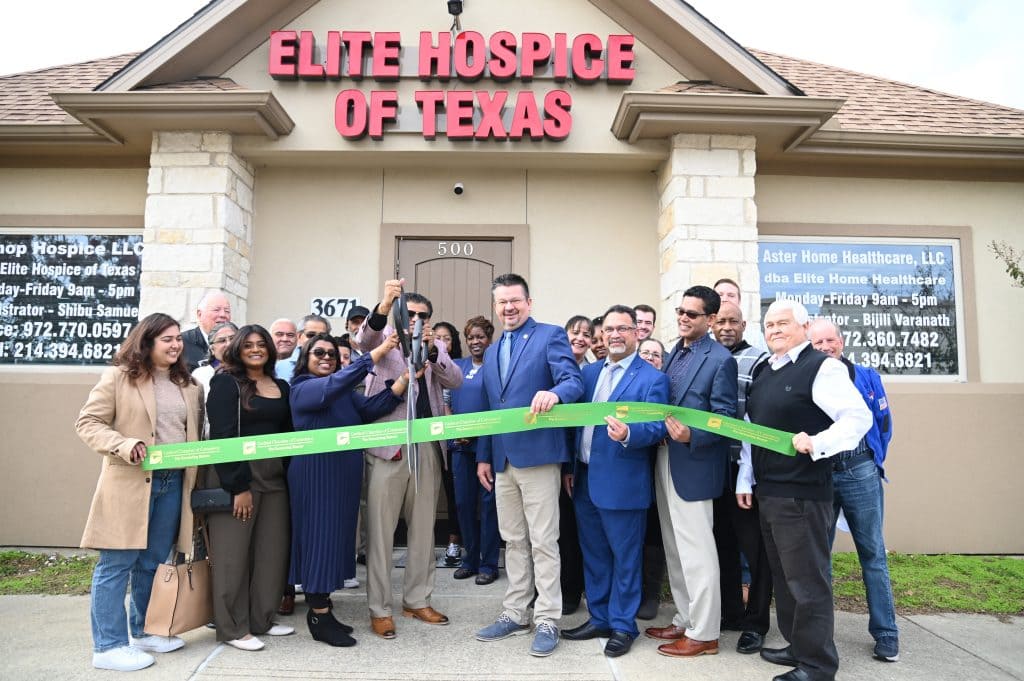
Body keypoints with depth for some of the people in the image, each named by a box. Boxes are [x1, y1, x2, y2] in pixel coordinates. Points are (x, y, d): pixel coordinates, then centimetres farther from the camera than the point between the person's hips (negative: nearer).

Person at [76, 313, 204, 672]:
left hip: (174, 483, 6)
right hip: (129, 483, -5)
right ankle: (109, 645, 12)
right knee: (116, 564, 1)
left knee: (152, 563, 15)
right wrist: (124, 446, -21)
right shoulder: (119, 377, -4)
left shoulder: (189, 385, 13)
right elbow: (88, 422, -6)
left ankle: (143, 631, 30)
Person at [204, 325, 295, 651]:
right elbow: (222, 437, -12)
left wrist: (287, 475, 6)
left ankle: (261, 619, 23)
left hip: (273, 477, 6)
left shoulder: (281, 387, 13)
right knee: (233, 553, 2)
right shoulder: (226, 383, -5)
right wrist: (238, 486, -17)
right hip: (235, 476, -6)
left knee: (272, 549, 8)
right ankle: (233, 628, 14)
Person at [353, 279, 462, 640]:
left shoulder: (436, 348, 14)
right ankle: (379, 608, 12)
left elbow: (455, 381, -2)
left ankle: (417, 600, 25)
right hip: (389, 445, -4)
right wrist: (384, 304, -37)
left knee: (423, 528, 11)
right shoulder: (383, 340, 5)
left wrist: (431, 349, -18)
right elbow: (364, 338, -18)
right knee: (381, 529, 1)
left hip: (428, 447, 4)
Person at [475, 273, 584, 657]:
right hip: (503, 459, 7)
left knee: (543, 542, 0)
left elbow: (574, 382, -16)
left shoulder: (550, 335, -3)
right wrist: (483, 456, 15)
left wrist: (554, 393, -38)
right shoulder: (492, 352, 17)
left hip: (538, 454, -7)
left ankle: (548, 621, 11)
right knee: (513, 541, 15)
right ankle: (514, 614, 26)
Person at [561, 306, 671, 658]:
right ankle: (599, 618, 31)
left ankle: (623, 626, 22)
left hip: (622, 483, -6)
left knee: (625, 558, 6)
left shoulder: (652, 378, -8)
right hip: (585, 479, 6)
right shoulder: (589, 372, 11)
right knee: (593, 554, 16)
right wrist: (570, 467, 11)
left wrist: (628, 433, -34)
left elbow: (657, 428, -15)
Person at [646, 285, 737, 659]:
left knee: (696, 551, 1)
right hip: (665, 460, 8)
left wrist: (691, 436, -29)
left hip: (693, 465, -8)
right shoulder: (674, 353, 13)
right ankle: (685, 621, 31)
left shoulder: (720, 359, -12)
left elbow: (724, 418, -15)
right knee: (675, 550, 17)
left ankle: (704, 634, 14)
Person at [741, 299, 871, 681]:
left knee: (808, 581, 1)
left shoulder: (822, 367, -10)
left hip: (802, 494, -8)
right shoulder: (763, 372, 14)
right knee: (783, 577, 18)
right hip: (766, 492, 8)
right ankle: (797, 646, 33)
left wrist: (817, 443, -30)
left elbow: (859, 418, -17)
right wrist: (745, 480, 15)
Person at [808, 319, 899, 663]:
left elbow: (883, 424, 10)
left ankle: (886, 634, 16)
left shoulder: (867, 377, 4)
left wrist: (873, 463, 10)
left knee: (873, 553, 6)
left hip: (861, 475, 0)